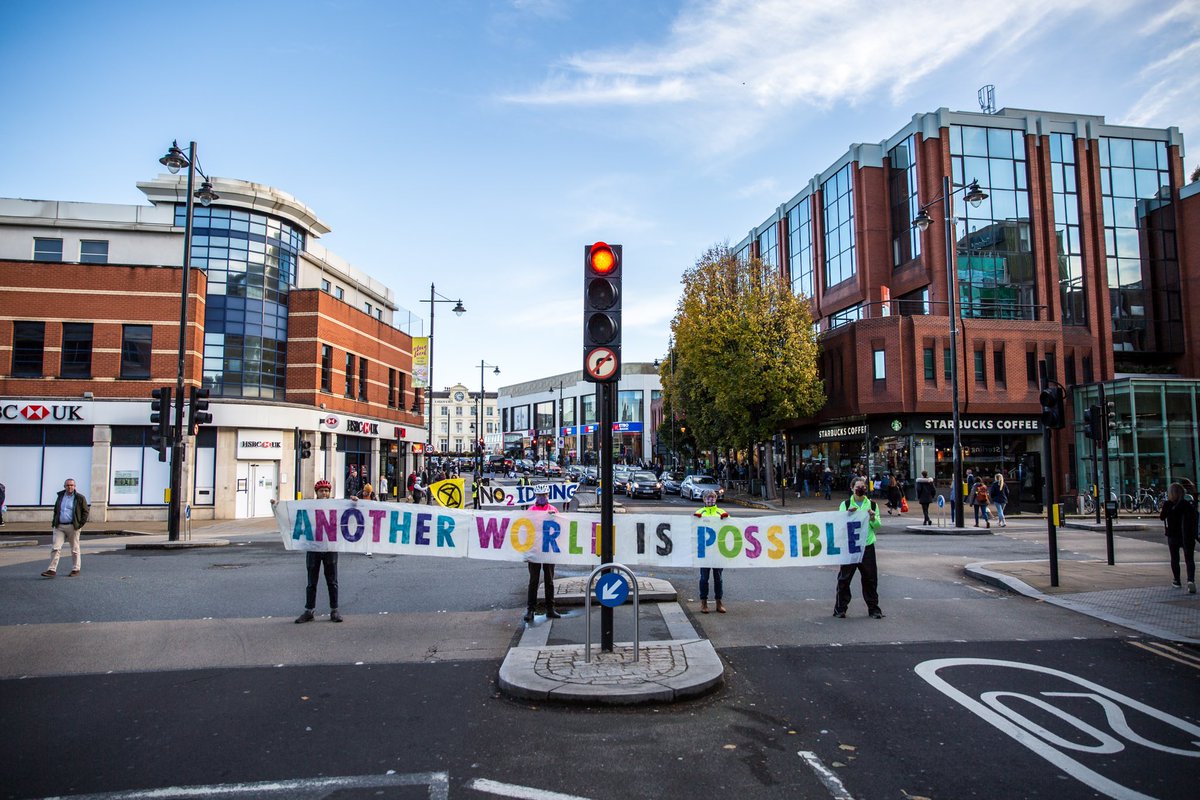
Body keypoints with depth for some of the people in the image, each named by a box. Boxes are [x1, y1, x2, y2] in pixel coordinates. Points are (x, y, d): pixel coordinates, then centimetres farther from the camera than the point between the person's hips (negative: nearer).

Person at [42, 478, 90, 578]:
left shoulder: (80, 498, -1)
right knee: (55, 548, -5)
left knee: (74, 549, 4)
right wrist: (54, 521, 11)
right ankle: (52, 570, -5)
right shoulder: (60, 496, 12)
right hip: (59, 527, 4)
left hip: (73, 527, -4)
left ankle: (76, 570, 12)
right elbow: (56, 510, 23)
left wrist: (81, 523, -10)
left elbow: (86, 511, -1)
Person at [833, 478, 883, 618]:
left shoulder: (872, 504, 9)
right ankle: (840, 609, 10)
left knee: (870, 578, 6)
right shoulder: (845, 504, 4)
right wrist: (848, 514, -19)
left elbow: (878, 526, 7)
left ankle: (873, 608, 18)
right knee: (844, 578, 2)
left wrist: (873, 518, -13)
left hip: (867, 545, 2)